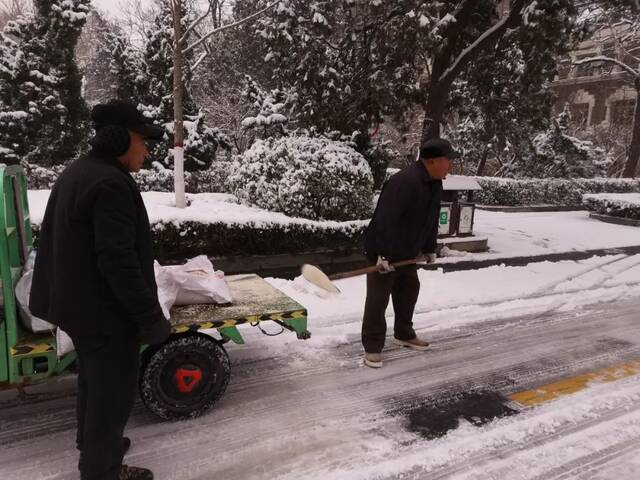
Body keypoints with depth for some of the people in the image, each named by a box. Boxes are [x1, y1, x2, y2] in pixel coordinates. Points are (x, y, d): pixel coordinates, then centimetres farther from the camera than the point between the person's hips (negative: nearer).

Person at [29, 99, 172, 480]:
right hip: (104, 308, -10)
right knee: (113, 390, 6)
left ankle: (92, 441, 45)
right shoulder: (110, 183, -24)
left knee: (94, 377, 26)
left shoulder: (77, 173, 10)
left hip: (78, 301, 11)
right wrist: (150, 316, -22)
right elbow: (118, 259, -28)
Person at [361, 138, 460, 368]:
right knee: (378, 299, -3)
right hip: (383, 253, -9)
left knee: (409, 291, 20)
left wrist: (429, 249, 17)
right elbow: (386, 220, -31)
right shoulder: (404, 182, -27)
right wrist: (383, 255, -30)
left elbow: (431, 220, 15)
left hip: (407, 252, 10)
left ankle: (404, 334, 38)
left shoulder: (435, 185, 5)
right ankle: (372, 347, 8)